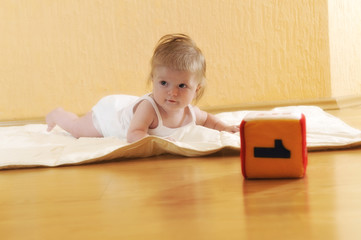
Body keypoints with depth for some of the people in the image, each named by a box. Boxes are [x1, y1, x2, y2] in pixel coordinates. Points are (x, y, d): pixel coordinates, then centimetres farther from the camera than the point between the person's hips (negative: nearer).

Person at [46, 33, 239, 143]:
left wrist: (224, 127, -18)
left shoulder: (190, 112, -25)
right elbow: (133, 135, -56)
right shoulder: (148, 107, -48)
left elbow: (207, 119, -2)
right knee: (77, 129, 17)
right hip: (110, 111, -6)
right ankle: (57, 114, 46)